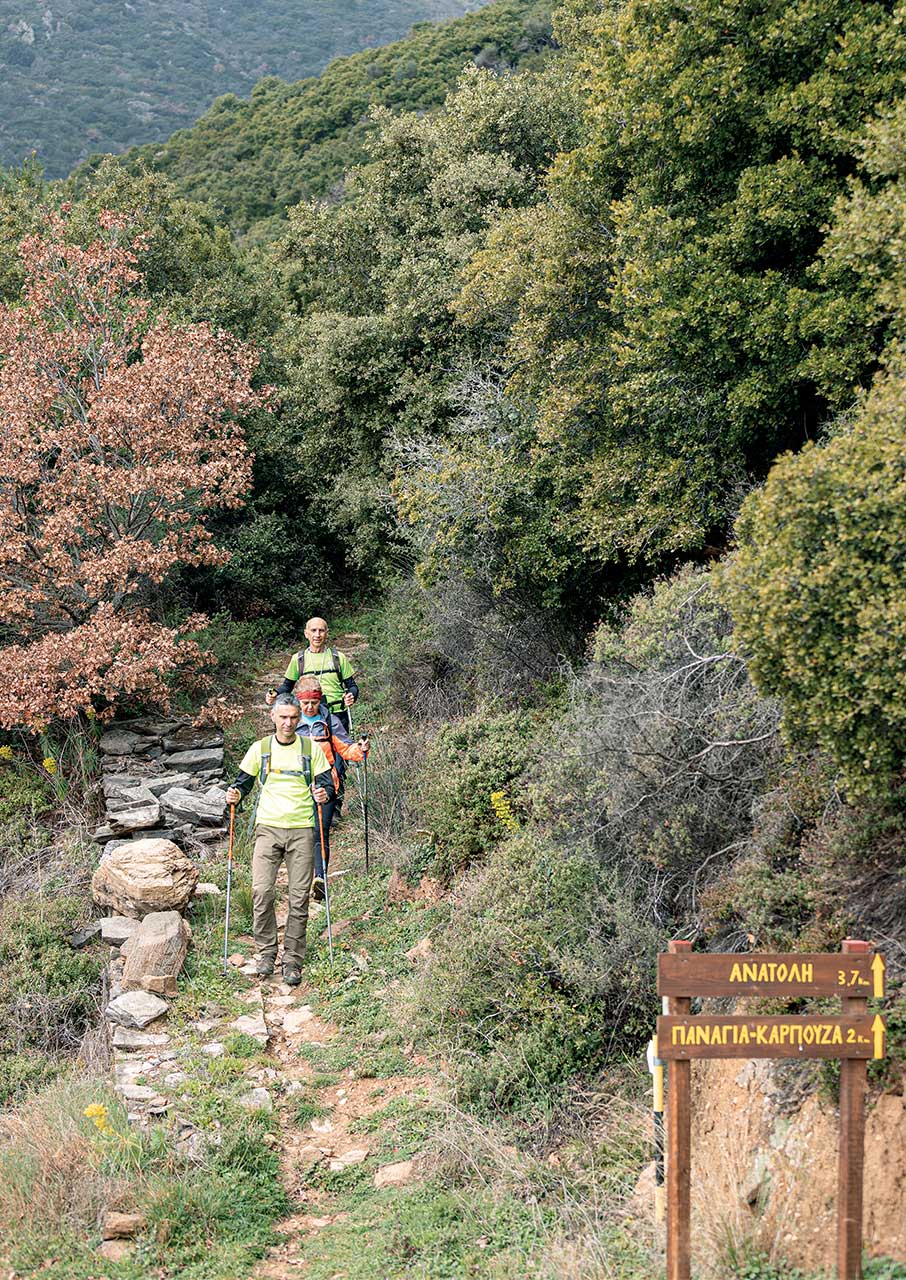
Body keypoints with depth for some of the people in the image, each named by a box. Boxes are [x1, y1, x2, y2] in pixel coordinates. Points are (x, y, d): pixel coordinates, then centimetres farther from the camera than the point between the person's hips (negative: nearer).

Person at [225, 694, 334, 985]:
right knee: (261, 892, -11)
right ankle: (266, 952, 5)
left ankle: (293, 961, 8)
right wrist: (236, 793, -7)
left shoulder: (311, 748, 6)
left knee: (299, 898, -1)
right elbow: (244, 781, 15)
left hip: (302, 829, 0)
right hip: (268, 827, 0)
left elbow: (326, 783, 7)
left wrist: (324, 794, -16)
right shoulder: (260, 749, 7)